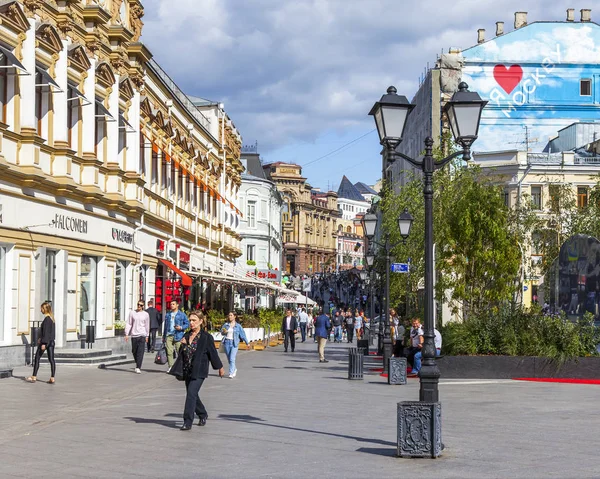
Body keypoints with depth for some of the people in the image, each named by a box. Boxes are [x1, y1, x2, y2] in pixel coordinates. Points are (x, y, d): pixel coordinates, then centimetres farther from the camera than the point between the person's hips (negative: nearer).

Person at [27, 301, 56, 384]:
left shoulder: (47, 319, -15)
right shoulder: (52, 318, 11)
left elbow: (46, 331, -19)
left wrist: (43, 343, -19)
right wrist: (41, 338, 27)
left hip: (46, 341, -8)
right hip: (51, 341, 8)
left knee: (37, 358, 3)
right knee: (51, 359, 5)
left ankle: (34, 377, 7)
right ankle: (52, 378, 3)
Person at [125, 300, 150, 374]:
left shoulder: (146, 314, 4)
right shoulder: (132, 313, 4)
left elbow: (147, 326, 10)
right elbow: (128, 324, 5)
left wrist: (147, 336, 11)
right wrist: (126, 334, -1)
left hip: (142, 335, -2)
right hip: (134, 335, 2)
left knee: (140, 352, -11)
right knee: (134, 351, 11)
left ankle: (138, 368, -12)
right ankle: (137, 363, 37)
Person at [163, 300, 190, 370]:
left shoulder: (182, 314, 3)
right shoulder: (168, 314, 17)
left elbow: (187, 324, 3)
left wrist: (181, 327, -15)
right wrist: (164, 336, 19)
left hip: (178, 336, -4)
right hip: (169, 335, 4)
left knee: (180, 351, -4)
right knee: (169, 351, -3)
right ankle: (170, 367, 2)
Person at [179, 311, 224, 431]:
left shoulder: (206, 337, -8)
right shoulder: (186, 335, 9)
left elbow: (213, 353, -1)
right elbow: (183, 353, 16)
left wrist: (220, 368, 7)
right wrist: (183, 344, -5)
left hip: (199, 372, -6)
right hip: (187, 371, 7)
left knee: (191, 394, -15)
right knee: (192, 395, 15)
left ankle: (187, 422, -13)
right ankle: (203, 415, 37)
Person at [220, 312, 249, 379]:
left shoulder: (238, 326, 1)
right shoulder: (226, 325, 7)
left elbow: (242, 334, 3)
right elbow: (222, 332, 9)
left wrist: (246, 342, 4)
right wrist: (224, 332, -14)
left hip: (234, 343, -3)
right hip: (227, 342, 3)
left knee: (232, 359, -13)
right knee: (229, 359, 12)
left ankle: (231, 374, -12)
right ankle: (234, 369, 36)